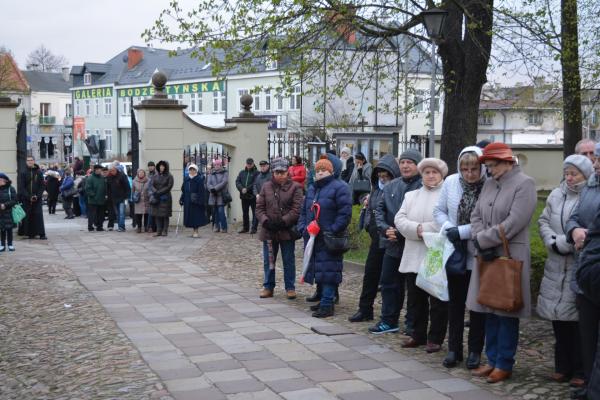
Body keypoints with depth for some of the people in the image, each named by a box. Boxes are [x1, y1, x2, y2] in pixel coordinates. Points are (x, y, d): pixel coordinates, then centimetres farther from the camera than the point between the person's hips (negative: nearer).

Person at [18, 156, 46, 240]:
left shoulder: (39, 173, 5)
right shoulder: (23, 173, 2)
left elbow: (42, 186, 4)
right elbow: (21, 187, -2)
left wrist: (37, 196, -9)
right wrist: (29, 197, -12)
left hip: (37, 199, 0)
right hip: (26, 199, 0)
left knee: (38, 215, -5)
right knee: (28, 216, -2)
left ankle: (41, 234, -5)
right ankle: (30, 233, 4)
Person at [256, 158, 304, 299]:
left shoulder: (295, 187, -3)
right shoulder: (266, 187, 8)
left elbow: (297, 209, -11)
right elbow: (259, 207, 5)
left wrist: (283, 221, -19)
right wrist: (265, 220, -12)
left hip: (287, 230, -3)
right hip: (268, 230, 3)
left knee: (289, 261, 6)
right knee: (268, 260, 11)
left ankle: (290, 287, 16)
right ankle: (268, 286, 23)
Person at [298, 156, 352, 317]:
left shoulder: (339, 188, -7)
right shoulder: (312, 189, 19)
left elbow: (345, 213, -15)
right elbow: (304, 211, 23)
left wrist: (333, 230, -18)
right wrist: (302, 227, 7)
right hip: (312, 238, 8)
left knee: (328, 271, -8)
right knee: (318, 269, 13)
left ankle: (327, 305, -6)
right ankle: (322, 298, 24)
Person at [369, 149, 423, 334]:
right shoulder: (391, 186, 9)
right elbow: (380, 209, 12)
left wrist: (400, 232, -18)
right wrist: (385, 228, -6)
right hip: (392, 244, 6)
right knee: (388, 283, 14)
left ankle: (413, 324, 16)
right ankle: (388, 320, 26)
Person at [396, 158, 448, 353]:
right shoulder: (411, 196, 17)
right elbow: (399, 219, 4)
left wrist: (424, 229, -15)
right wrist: (417, 230, -13)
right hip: (413, 258, 5)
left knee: (438, 301, 2)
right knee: (415, 300, 11)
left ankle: (435, 339, 11)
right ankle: (418, 335, 23)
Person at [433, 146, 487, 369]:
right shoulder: (451, 182, -3)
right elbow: (439, 211, 6)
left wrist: (461, 231, -18)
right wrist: (449, 229, -11)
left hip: (479, 255, -4)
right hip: (455, 252, 4)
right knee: (455, 302, 12)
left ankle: (475, 351, 20)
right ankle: (454, 349, 23)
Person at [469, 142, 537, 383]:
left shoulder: (524, 184, -8)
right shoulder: (489, 184, 13)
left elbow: (514, 223, -17)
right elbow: (476, 216, 10)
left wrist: (482, 240, -12)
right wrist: (480, 242, -8)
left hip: (510, 256, -7)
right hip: (487, 255, 7)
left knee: (506, 311, 0)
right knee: (490, 310, 11)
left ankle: (504, 365, 10)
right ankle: (492, 360, 21)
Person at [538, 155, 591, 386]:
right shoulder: (556, 195, 12)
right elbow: (544, 222, 12)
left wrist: (563, 243, -13)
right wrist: (553, 242, -5)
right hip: (556, 266, 5)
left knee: (578, 318, -3)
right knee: (559, 317, 10)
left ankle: (580, 371, 8)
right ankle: (563, 366, 22)